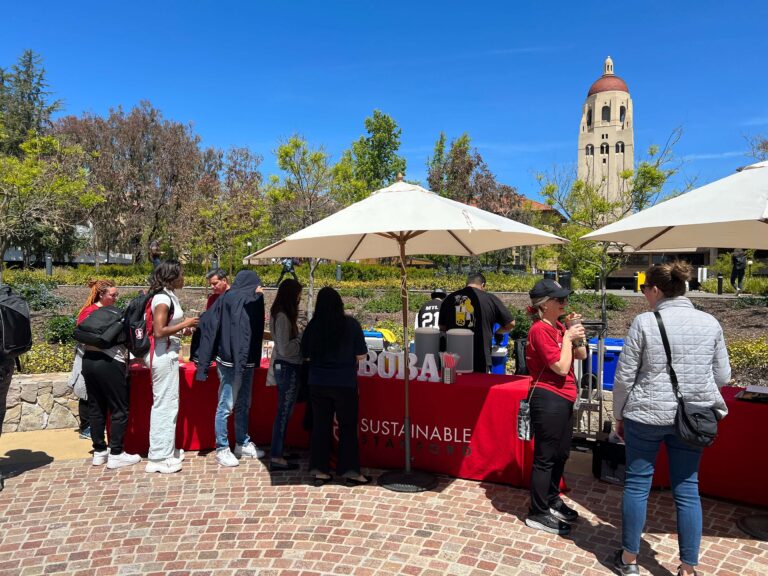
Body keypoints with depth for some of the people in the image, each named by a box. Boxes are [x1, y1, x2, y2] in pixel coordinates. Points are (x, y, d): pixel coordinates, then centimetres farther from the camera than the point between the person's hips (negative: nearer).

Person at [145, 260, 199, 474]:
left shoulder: (168, 296, 12)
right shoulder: (162, 298, -16)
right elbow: (159, 331, -22)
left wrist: (184, 326, 5)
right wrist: (184, 324, -14)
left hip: (168, 354, 10)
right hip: (163, 355, -10)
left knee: (169, 402, 17)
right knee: (164, 403, -3)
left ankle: (167, 449, 28)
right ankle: (160, 457, 7)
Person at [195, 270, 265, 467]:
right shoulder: (235, 300, -17)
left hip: (246, 362, 9)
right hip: (231, 363, -9)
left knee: (243, 405, 17)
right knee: (226, 407, 3)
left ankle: (242, 444, 30)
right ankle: (222, 449, 15)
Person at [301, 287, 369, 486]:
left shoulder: (312, 326, -7)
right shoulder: (351, 324, -12)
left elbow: (306, 356, 2)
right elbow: (361, 355, -8)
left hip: (318, 383, 2)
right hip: (345, 383, -2)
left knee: (320, 425, 13)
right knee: (348, 426, 9)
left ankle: (319, 470, 20)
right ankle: (350, 471, 13)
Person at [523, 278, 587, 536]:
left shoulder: (558, 327, 10)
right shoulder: (540, 330, -17)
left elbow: (581, 355, 13)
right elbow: (561, 367, -20)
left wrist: (576, 332, -1)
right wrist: (568, 337, -12)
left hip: (564, 399, 9)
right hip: (548, 399, -9)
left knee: (561, 454, 20)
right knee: (545, 457, 1)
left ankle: (552, 500, 37)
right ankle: (538, 514, 13)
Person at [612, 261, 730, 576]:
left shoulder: (644, 322, -11)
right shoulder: (710, 323, 0)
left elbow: (624, 377, -8)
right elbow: (723, 376, 6)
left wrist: (619, 415, 5)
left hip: (645, 415, -3)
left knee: (637, 484, 10)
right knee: (687, 489, 12)